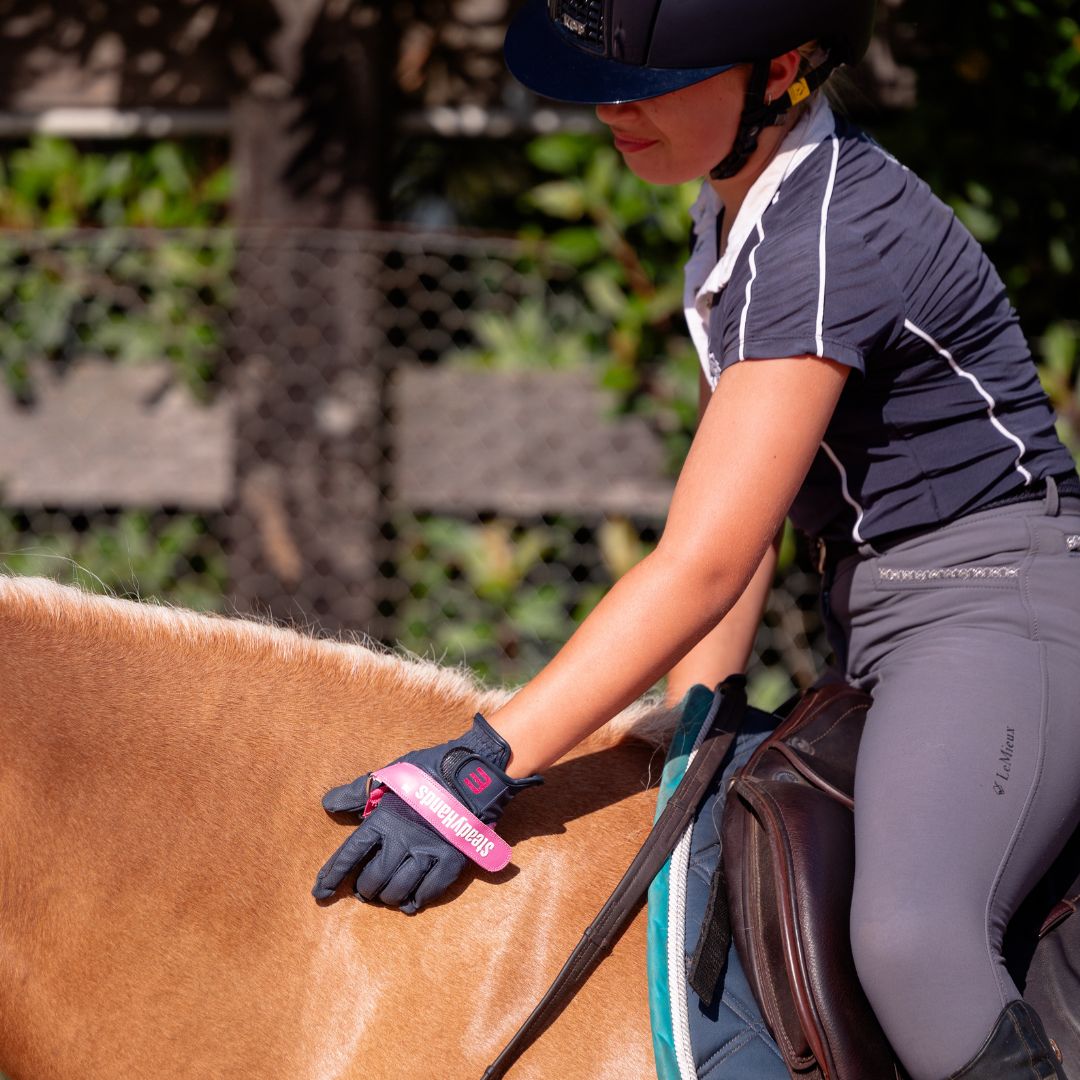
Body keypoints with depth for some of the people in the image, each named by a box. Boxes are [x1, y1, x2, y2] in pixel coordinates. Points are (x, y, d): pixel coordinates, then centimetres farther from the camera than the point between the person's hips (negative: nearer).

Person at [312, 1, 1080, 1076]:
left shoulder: (833, 239, -21)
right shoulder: (740, 213, 10)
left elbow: (702, 567, -26)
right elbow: (732, 521, 14)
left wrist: (481, 764, -27)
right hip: (881, 638, 11)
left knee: (907, 938, -34)